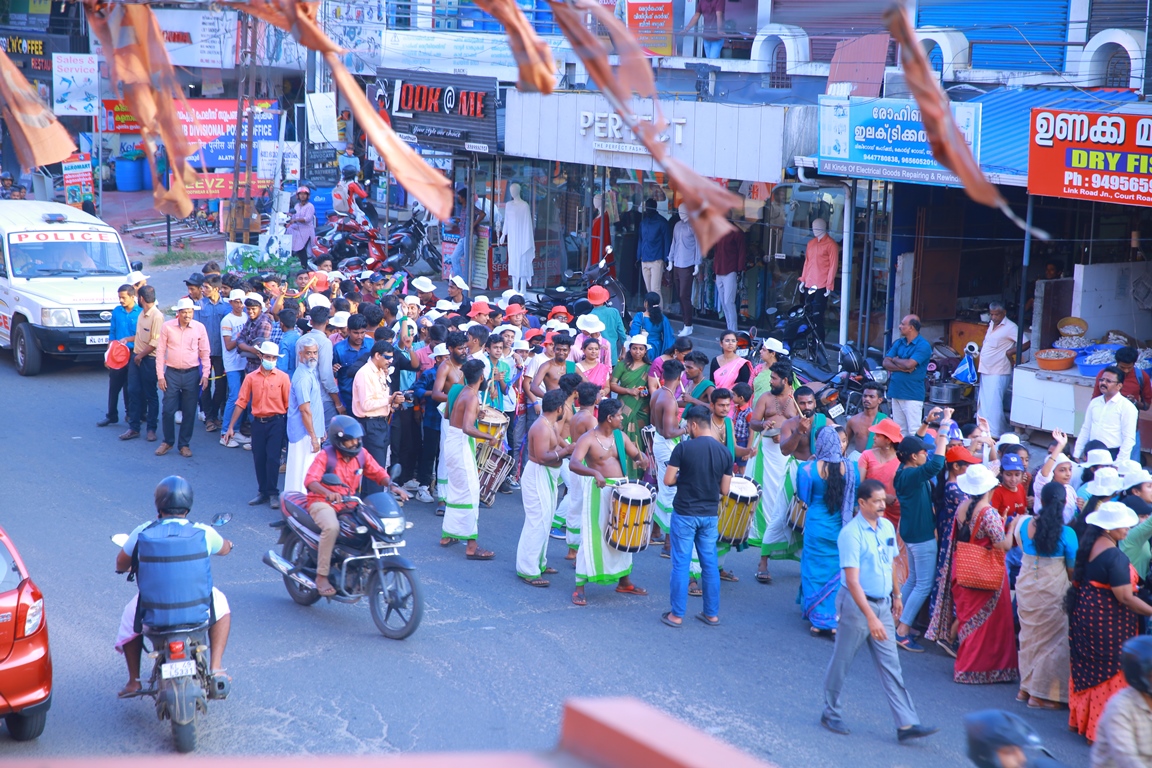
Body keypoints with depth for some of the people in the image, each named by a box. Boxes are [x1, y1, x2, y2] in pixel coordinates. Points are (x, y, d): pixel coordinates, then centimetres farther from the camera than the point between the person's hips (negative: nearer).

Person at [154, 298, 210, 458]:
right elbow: (160, 352, 0)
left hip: (192, 374, 0)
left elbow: (204, 353, 5)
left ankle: (184, 444, 17)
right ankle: (168, 442, 20)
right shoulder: (167, 327, -4)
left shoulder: (199, 328, -2)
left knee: (189, 411, 5)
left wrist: (205, 374, -2)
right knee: (168, 409, 2)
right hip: (172, 373, 0)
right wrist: (160, 376, -3)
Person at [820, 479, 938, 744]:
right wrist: (870, 617, -29)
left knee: (891, 665, 5)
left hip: (882, 604, 7)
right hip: (856, 604, -6)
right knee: (841, 662, 7)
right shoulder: (851, 533, -19)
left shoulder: (887, 527, 3)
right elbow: (852, 580, -24)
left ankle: (906, 724, 4)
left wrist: (896, 595, 24)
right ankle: (831, 714, 24)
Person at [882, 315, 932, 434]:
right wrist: (902, 367, -12)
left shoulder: (923, 345, -9)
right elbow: (886, 363, 5)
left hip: (913, 395, -7)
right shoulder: (898, 343, 13)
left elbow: (909, 364, -21)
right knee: (899, 431, 11)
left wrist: (895, 359, -1)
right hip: (896, 392, 7)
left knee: (914, 432, -10)